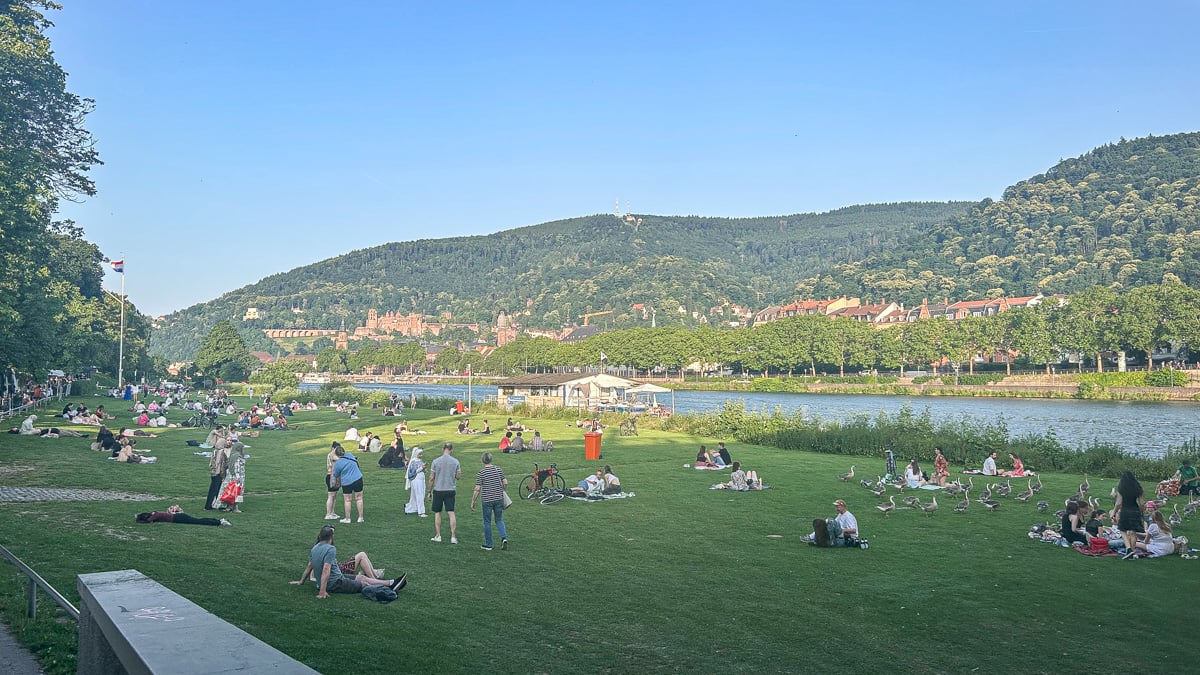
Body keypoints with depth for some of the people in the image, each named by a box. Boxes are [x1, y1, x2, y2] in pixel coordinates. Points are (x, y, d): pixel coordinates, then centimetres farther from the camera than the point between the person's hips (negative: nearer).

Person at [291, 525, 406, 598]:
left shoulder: (314, 549, 6)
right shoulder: (330, 549, -23)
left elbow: (309, 567, 16)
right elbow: (326, 570, -31)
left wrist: (301, 582, 29)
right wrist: (322, 591, -34)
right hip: (336, 584, -9)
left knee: (361, 577, 16)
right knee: (365, 583, 4)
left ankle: (391, 582, 21)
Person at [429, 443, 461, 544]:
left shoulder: (435, 462, -4)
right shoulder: (455, 461, -2)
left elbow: (431, 478, -2)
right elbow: (458, 476, 3)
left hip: (438, 490, -1)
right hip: (451, 490, 1)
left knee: (437, 513, 10)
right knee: (451, 513, 2)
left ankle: (438, 536, 15)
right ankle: (453, 537, 0)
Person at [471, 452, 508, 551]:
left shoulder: (481, 473, -10)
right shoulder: (499, 469, 0)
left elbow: (477, 489, -11)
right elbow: (505, 483, 2)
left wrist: (473, 502, -2)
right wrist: (502, 491, 22)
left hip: (487, 500, -3)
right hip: (499, 499, 3)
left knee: (487, 522, 9)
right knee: (499, 520, 15)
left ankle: (488, 544, 14)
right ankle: (504, 537, -8)